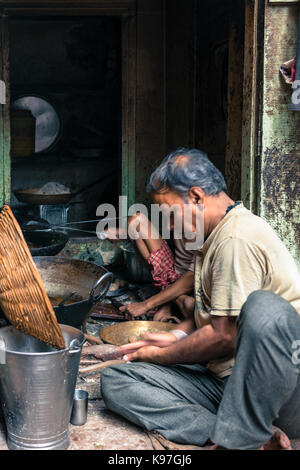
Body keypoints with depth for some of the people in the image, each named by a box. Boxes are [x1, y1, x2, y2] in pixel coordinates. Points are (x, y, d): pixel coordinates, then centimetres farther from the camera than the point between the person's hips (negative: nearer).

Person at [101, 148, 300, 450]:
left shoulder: (238, 240, -15)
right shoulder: (211, 238, 18)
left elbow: (224, 337, -17)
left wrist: (161, 356, -2)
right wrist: (176, 337, 13)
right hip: (222, 378, 9)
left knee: (263, 306, -40)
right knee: (115, 381, -7)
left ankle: (239, 440, -26)